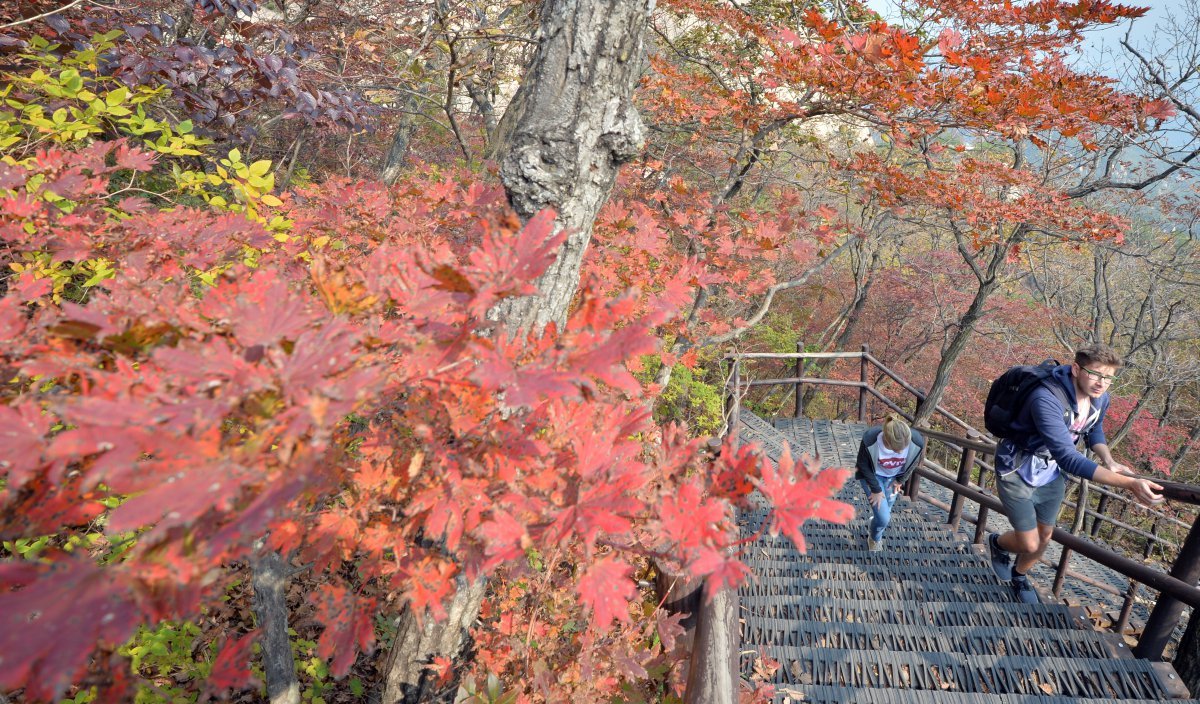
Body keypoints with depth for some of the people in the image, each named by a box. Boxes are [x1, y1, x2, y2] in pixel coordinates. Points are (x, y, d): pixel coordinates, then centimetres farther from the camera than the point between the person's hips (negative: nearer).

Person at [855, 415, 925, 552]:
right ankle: (874, 538, 29)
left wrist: (900, 480, 2)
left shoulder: (917, 441, -33)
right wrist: (876, 489, -13)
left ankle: (876, 534, 53)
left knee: (885, 514, 18)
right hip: (873, 476, -3)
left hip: (893, 478, 3)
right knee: (883, 517, -6)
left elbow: (913, 462, -7)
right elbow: (864, 465, -19)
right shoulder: (870, 440, -41)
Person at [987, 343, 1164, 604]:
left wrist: (1108, 461, -9)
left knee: (1044, 537, 18)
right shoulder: (1047, 399, -37)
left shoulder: (1100, 398, -11)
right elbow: (1068, 458, -44)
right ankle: (998, 543, 34)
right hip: (1018, 472, -7)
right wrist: (1130, 483, -48)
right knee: (1029, 544, -2)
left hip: (1051, 473, 7)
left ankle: (1019, 576, 47)